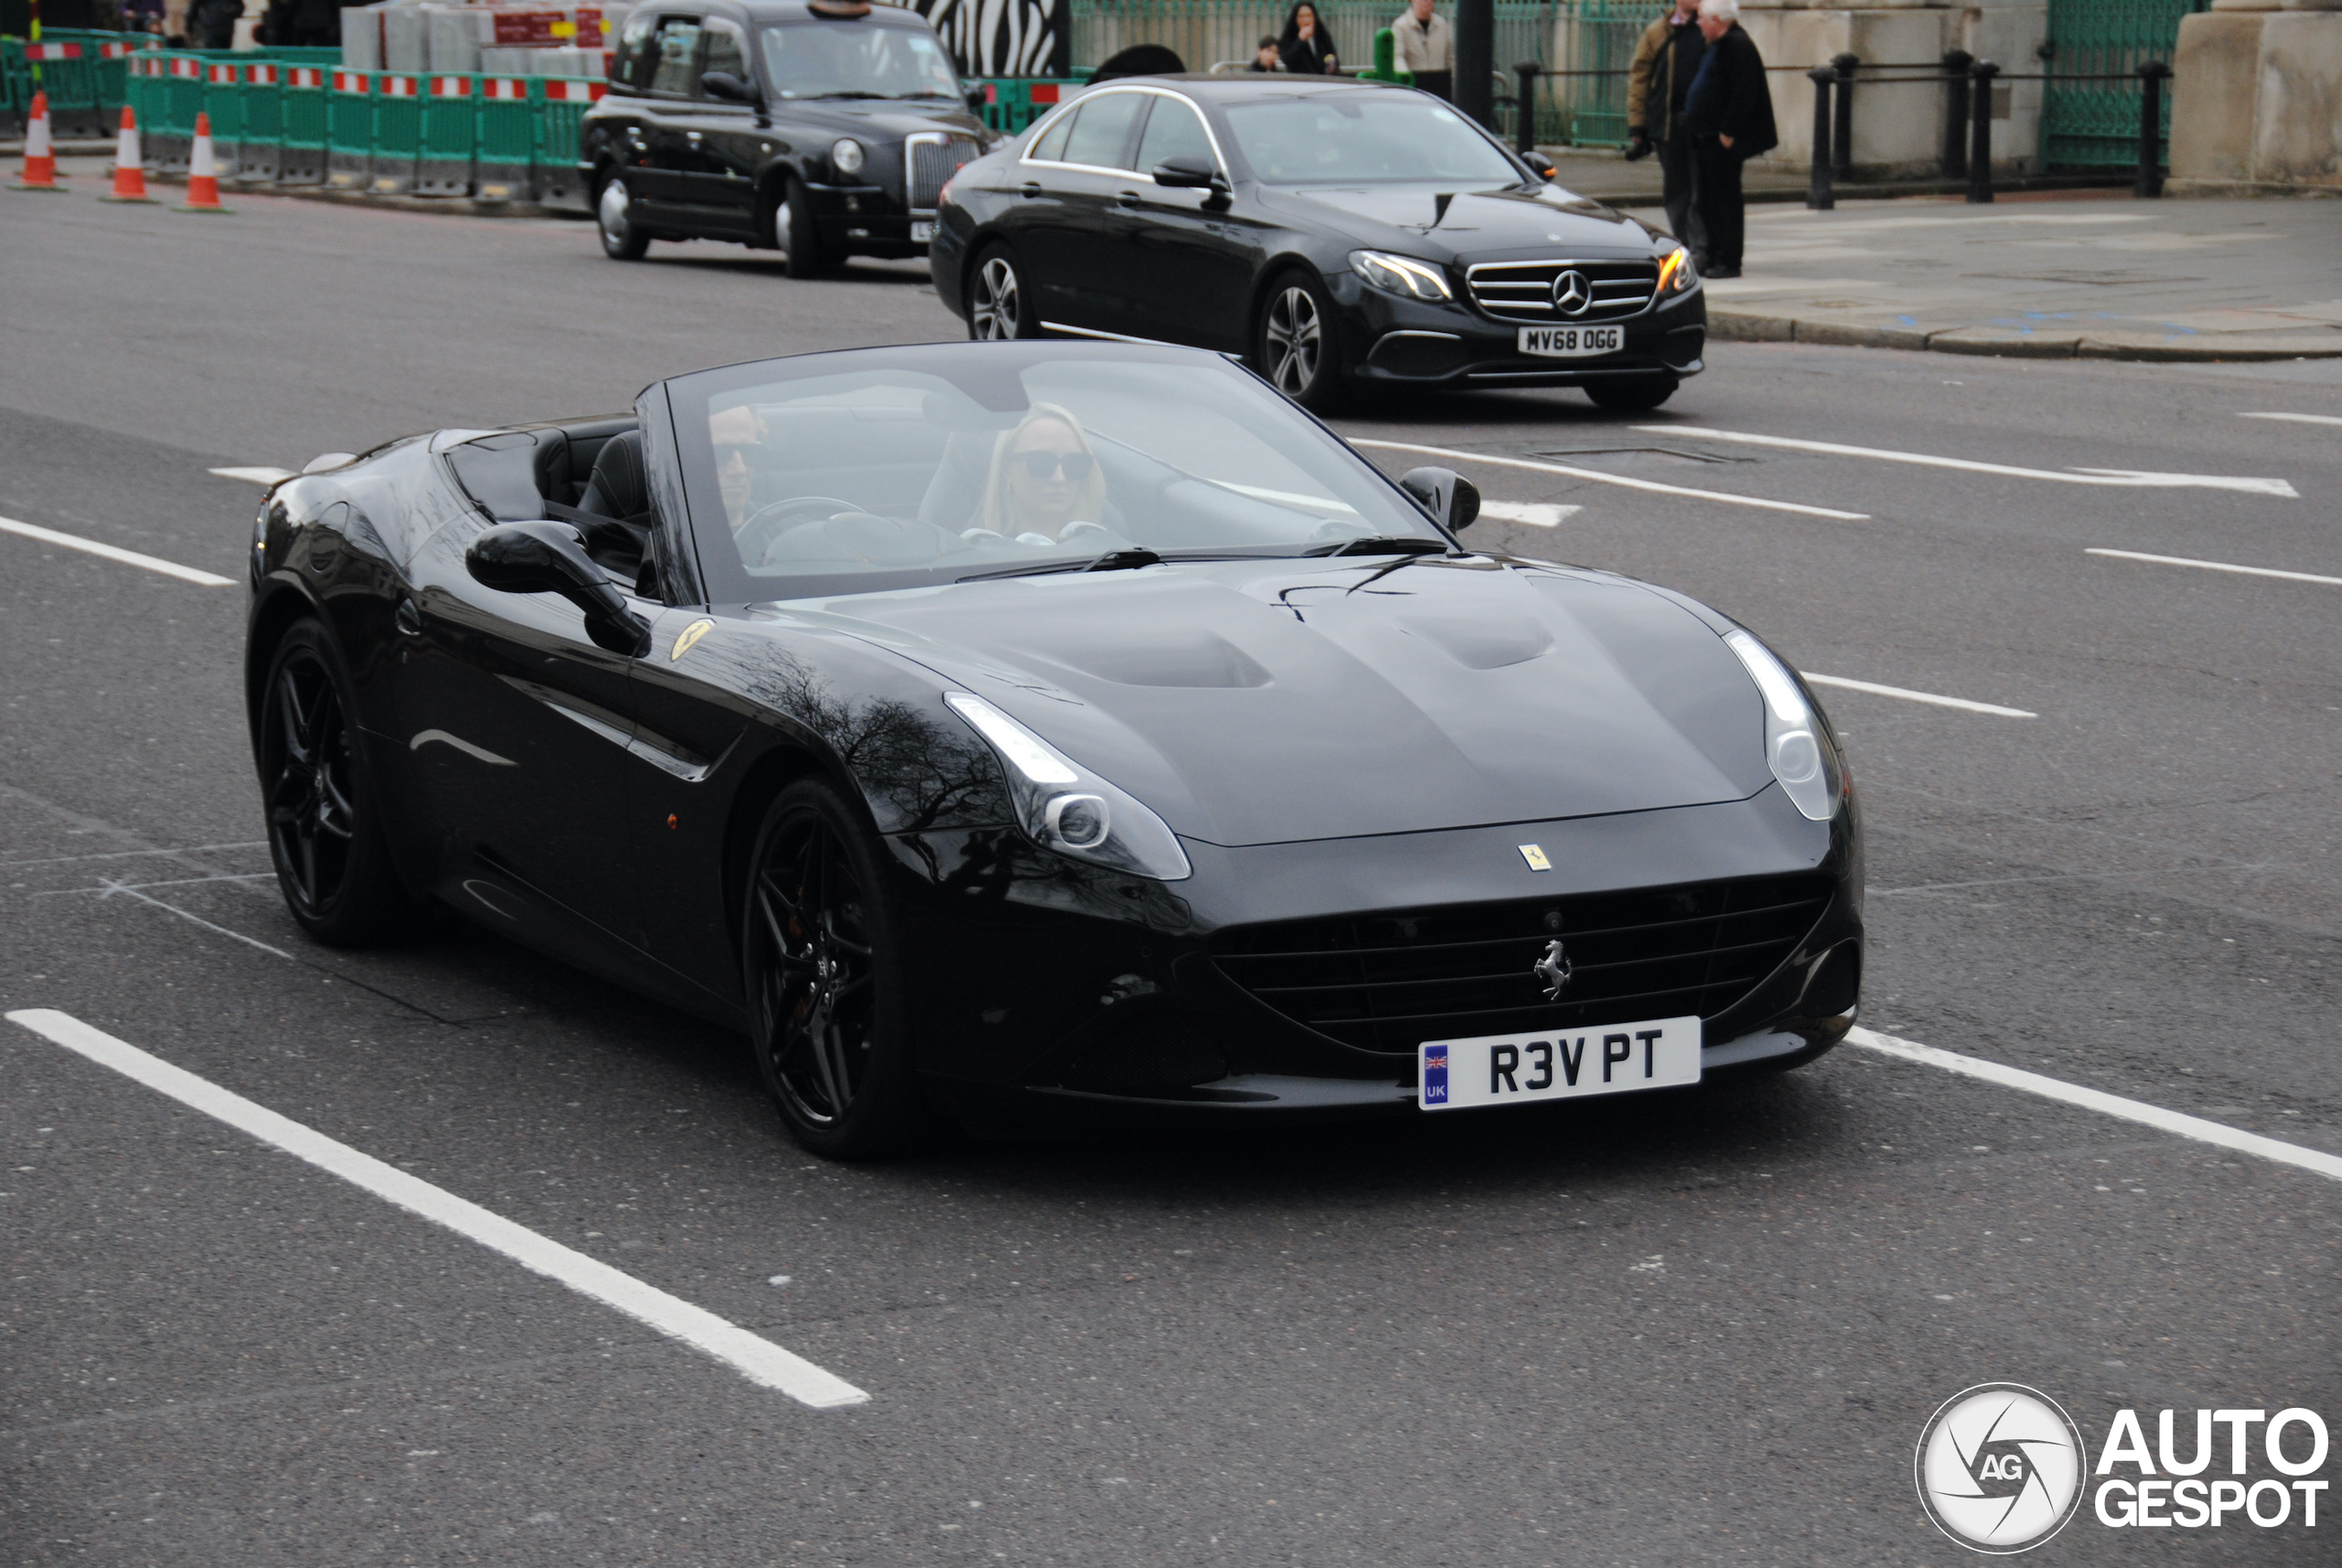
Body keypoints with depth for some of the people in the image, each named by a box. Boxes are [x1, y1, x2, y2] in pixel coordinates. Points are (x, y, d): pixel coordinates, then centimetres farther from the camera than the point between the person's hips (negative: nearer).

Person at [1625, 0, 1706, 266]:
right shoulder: (1657, 33, 9)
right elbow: (1639, 79, 8)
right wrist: (1637, 127, 1)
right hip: (1667, 122, 2)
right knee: (1674, 188, 7)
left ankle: (1700, 249, -2)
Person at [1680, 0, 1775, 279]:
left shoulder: (1738, 46, -16)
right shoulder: (1717, 46, 17)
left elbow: (1743, 94, -22)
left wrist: (1728, 133, -23)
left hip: (1723, 141, -11)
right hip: (1709, 138, 11)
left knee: (1725, 200, -6)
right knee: (1708, 199, 13)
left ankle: (1728, 262, -2)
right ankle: (1713, 258, 20)